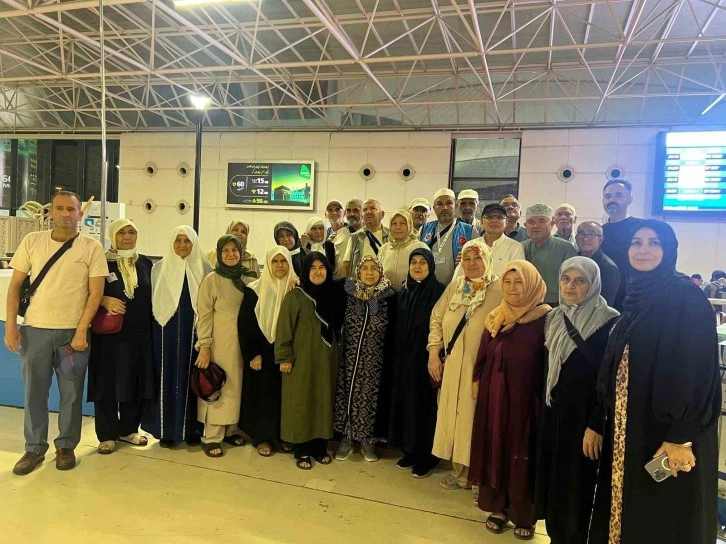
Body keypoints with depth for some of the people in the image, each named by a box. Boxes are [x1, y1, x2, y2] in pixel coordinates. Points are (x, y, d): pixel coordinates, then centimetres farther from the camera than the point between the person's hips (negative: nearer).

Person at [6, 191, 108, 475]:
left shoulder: (91, 247, -3)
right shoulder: (32, 241, 4)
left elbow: (95, 292, -5)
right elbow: (15, 286, 6)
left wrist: (81, 332, -10)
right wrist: (10, 326, -1)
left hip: (73, 331, -2)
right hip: (35, 329, 2)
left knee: (71, 393, 8)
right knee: (34, 392, 9)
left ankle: (66, 446, 24)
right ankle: (34, 448, 25)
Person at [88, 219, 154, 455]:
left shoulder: (146, 263, 10)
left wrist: (152, 325, 7)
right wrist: (105, 301, -20)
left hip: (140, 334, 3)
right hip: (109, 334, -3)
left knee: (137, 383, 8)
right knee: (107, 384, 2)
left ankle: (128, 429, 25)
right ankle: (107, 435, 16)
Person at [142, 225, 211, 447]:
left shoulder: (204, 268, 4)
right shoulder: (160, 268, 5)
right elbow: (152, 301, 6)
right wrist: (153, 330, -1)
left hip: (194, 330, 0)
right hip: (167, 330, 0)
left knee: (192, 377, 5)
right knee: (167, 377, 4)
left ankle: (191, 429, 16)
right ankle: (167, 430, 15)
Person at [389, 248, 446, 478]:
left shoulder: (439, 291, -8)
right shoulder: (404, 291, 10)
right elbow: (398, 326, 13)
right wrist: (397, 354, 9)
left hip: (426, 357, -6)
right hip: (404, 357, 6)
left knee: (425, 403, 1)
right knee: (406, 401, 10)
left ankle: (427, 456, 14)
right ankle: (410, 450, 24)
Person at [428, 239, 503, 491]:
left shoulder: (499, 291, -8)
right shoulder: (454, 287, 8)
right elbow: (436, 320, 11)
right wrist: (433, 354, 4)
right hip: (453, 367, 5)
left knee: (476, 419, 2)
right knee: (453, 417, 11)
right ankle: (460, 472, 29)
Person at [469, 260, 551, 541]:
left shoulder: (544, 318, -9)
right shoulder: (495, 317, 7)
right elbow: (483, 354, 12)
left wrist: (545, 396, -12)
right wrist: (476, 381, 8)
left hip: (526, 396, -5)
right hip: (493, 394, 5)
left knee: (523, 453, 6)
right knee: (494, 448, 11)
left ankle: (524, 514, 22)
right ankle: (498, 507, 27)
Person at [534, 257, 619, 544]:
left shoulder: (608, 322, -12)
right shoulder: (553, 319, 8)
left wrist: (597, 425, -18)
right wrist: (542, 408, 12)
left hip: (583, 417, -6)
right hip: (553, 414, 6)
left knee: (576, 488, 5)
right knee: (553, 483, 13)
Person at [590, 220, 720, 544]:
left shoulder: (687, 298, -13)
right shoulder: (635, 298, 9)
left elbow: (696, 371, -19)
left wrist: (681, 436, -22)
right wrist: (602, 424, 12)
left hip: (669, 432, -7)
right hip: (629, 428, 7)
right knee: (628, 509, 17)